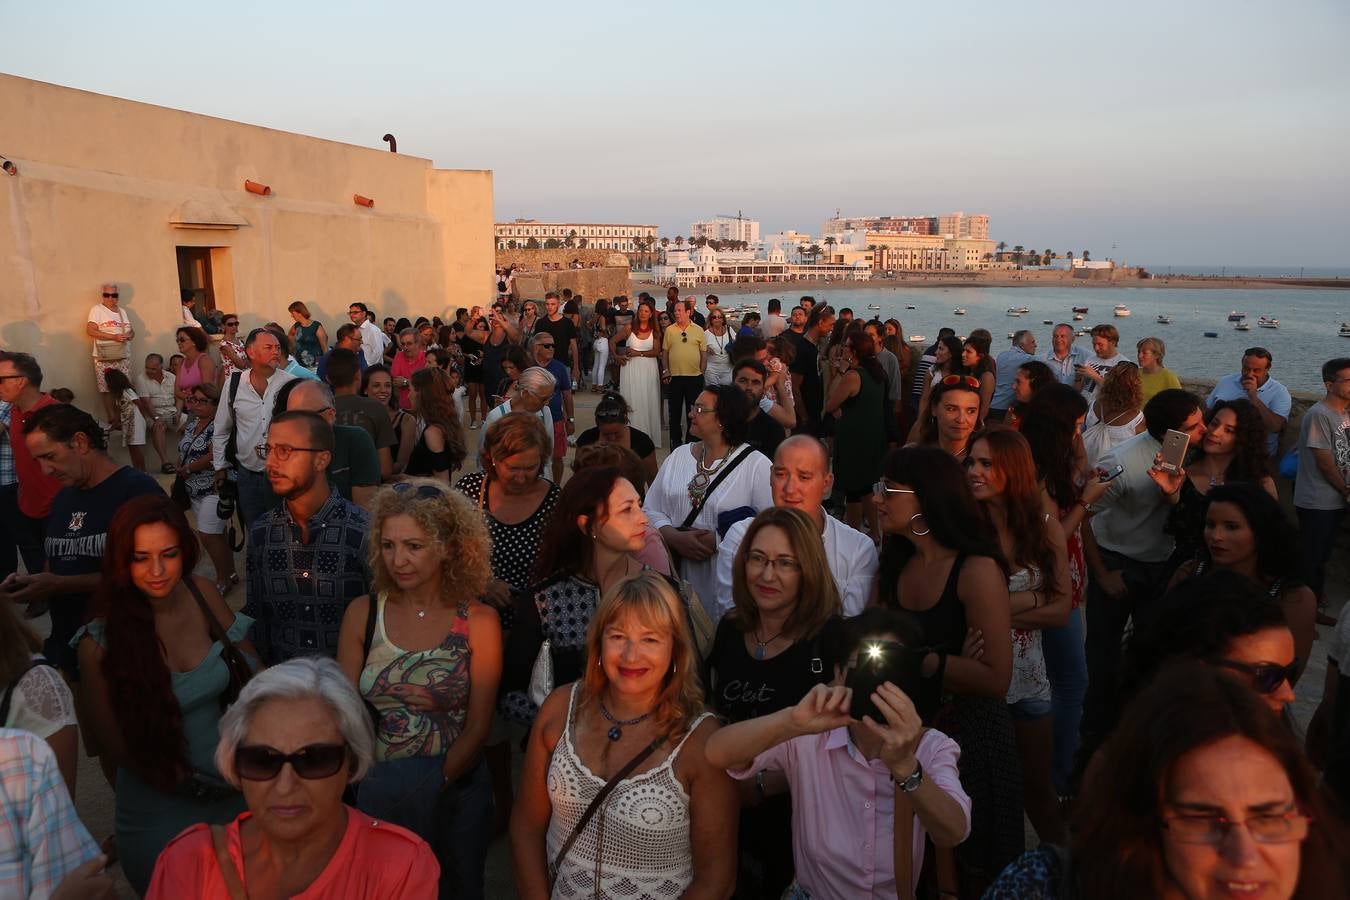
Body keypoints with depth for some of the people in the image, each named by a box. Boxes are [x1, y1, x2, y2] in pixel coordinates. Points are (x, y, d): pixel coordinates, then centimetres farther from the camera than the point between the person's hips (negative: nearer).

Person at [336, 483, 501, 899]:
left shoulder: (479, 622, -11)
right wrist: (367, 783, -12)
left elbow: (477, 727, -9)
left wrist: (434, 787, -17)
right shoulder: (362, 614, -6)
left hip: (455, 790, -1)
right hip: (375, 791, 1)